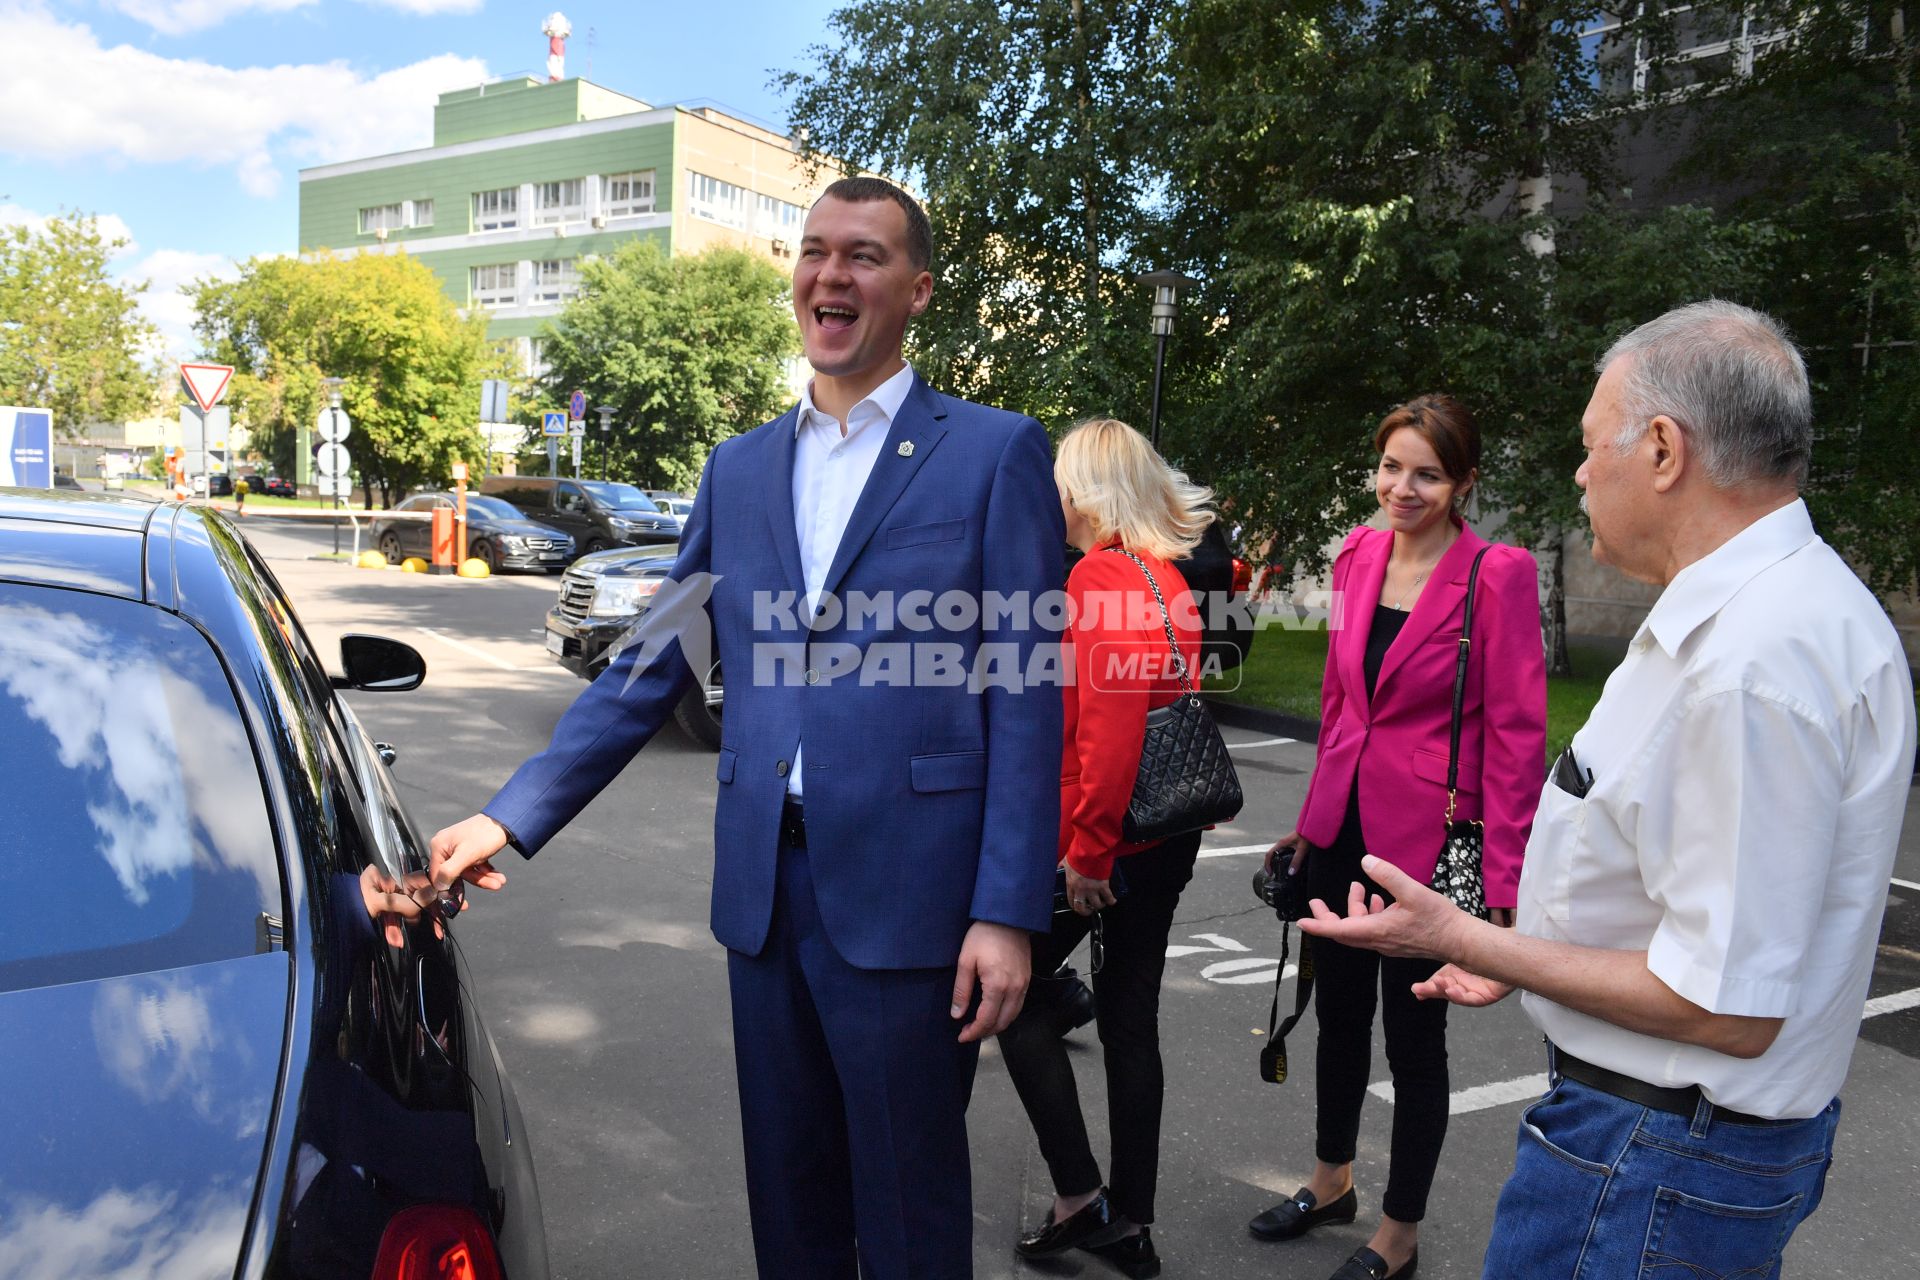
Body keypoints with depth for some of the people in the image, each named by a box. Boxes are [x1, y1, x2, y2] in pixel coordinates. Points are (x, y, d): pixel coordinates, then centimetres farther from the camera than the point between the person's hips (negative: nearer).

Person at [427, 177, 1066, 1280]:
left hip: (905, 898, -4)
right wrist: (513, 816, 7)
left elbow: (1025, 700, -7)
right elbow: (651, 669, 13)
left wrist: (1009, 913, -12)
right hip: (766, 891, 5)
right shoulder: (740, 467, 13)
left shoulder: (997, 452, -2)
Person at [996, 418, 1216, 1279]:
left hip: (1099, 842, -8)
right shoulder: (1168, 577, 10)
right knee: (1130, 1016, 14)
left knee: (1016, 992, 10)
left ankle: (1079, 1197, 12)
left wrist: (1087, 849, -19)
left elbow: (1108, 722, -24)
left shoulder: (1099, 577, -17)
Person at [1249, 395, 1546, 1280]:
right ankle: (1330, 1184, 43)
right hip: (1344, 826, 6)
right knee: (1339, 1010, 20)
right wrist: (1313, 815, 14)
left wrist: (1503, 879, -15)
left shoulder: (1497, 576, -14)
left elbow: (1516, 733, -14)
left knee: (1412, 1034, 9)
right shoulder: (1359, 556, 4)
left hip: (1427, 837, -6)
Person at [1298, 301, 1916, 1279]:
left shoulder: (1750, 663, -29)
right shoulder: (1805, 602, 5)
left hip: (1654, 1158, -10)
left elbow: (1728, 1009, -26)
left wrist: (1461, 940, -18)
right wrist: (1524, 959, 14)